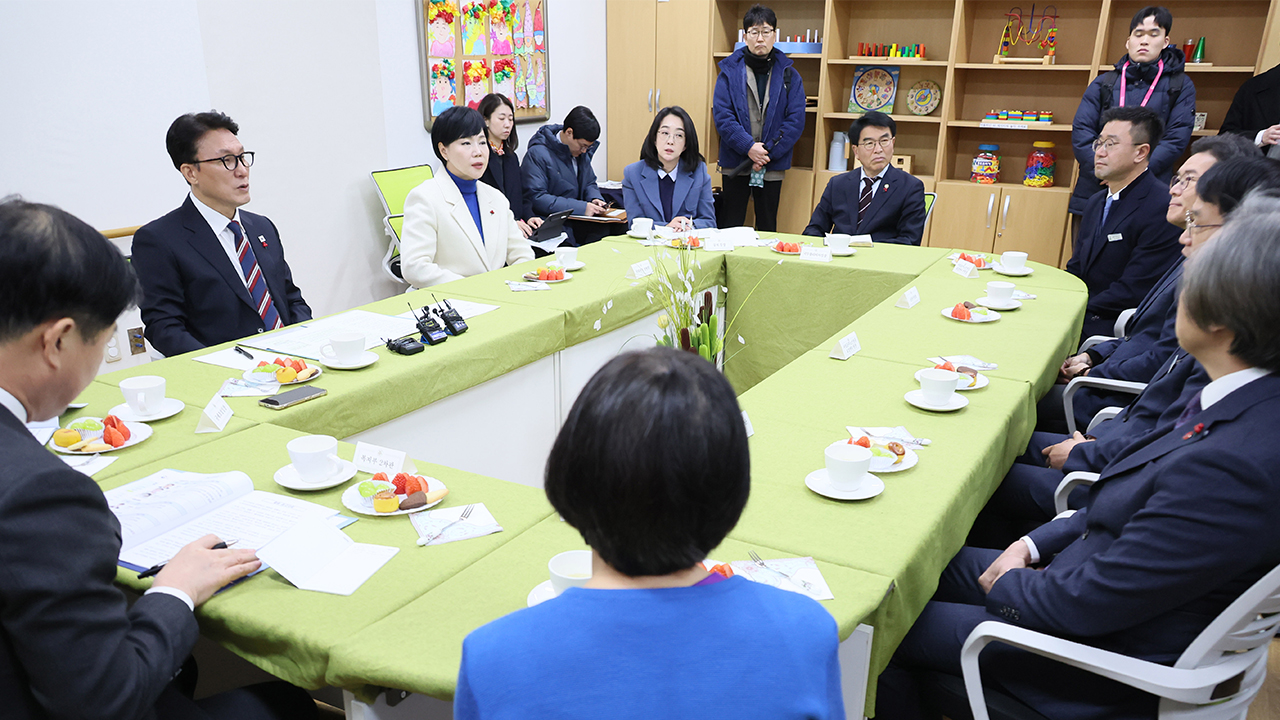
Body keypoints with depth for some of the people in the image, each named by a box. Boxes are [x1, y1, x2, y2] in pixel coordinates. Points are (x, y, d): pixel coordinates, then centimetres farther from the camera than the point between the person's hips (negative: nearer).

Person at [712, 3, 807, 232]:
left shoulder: (788, 75, 4)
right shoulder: (730, 71, 0)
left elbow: (796, 120, -2)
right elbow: (721, 114, -8)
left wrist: (769, 153, -13)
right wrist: (748, 147, -18)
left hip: (773, 166, 1)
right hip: (735, 164, -1)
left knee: (767, 229, 9)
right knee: (729, 228, 3)